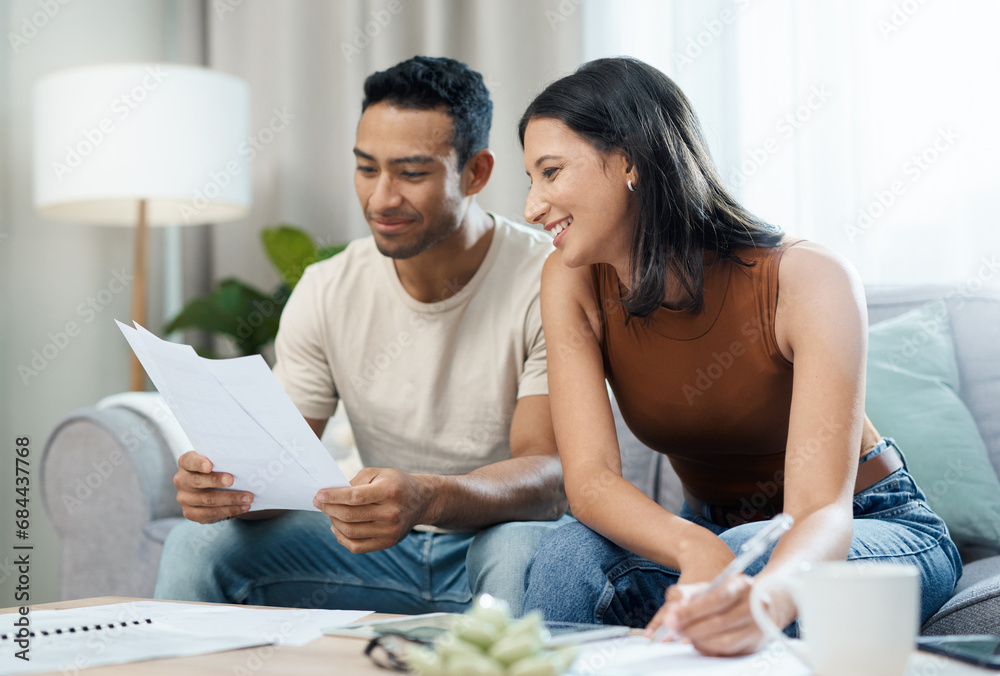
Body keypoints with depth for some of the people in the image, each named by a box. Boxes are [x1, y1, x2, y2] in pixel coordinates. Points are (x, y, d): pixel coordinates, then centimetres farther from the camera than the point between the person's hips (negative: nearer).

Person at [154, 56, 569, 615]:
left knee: (519, 556, -38)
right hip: (388, 549, 4)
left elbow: (547, 475, -24)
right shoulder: (326, 293, -3)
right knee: (198, 544, -17)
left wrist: (428, 499, -44)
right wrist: (224, 481, -28)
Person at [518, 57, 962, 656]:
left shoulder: (809, 280, -26)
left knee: (746, 553, -36)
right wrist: (697, 550, -45)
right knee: (571, 556, -30)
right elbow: (589, 479, -23)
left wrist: (761, 599, -59)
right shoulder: (574, 283, -14)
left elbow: (822, 511, -35)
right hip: (708, 525, 3)